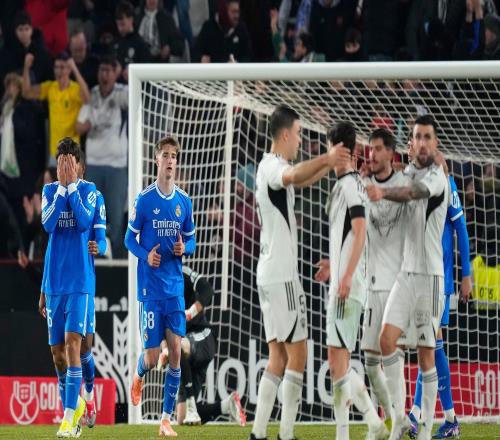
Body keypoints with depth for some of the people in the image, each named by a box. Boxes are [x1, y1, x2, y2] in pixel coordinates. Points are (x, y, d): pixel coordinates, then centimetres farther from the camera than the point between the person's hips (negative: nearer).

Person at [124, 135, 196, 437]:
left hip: (176, 287, 3)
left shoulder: (184, 202, 6)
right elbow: (130, 239, 1)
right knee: (152, 357, -3)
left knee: (176, 351, -5)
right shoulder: (145, 200, -5)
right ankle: (139, 377, 34)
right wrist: (146, 255, -17)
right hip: (151, 287, -3)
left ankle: (167, 419, 1)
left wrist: (184, 248, -8)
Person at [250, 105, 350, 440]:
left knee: (279, 355, 9)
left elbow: (299, 180, 38)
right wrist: (326, 159, -52)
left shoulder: (273, 167, 17)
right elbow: (294, 176, -38)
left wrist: (330, 165, 29)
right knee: (297, 353, -7)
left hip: (271, 273, 10)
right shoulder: (273, 167, -13)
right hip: (282, 274, -10)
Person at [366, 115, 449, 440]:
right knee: (387, 339, -10)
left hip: (430, 275, -5)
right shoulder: (408, 172, 13)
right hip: (405, 272, 5)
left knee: (426, 353, -1)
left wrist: (384, 192, -47)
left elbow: (414, 192, -29)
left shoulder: (437, 177, -8)